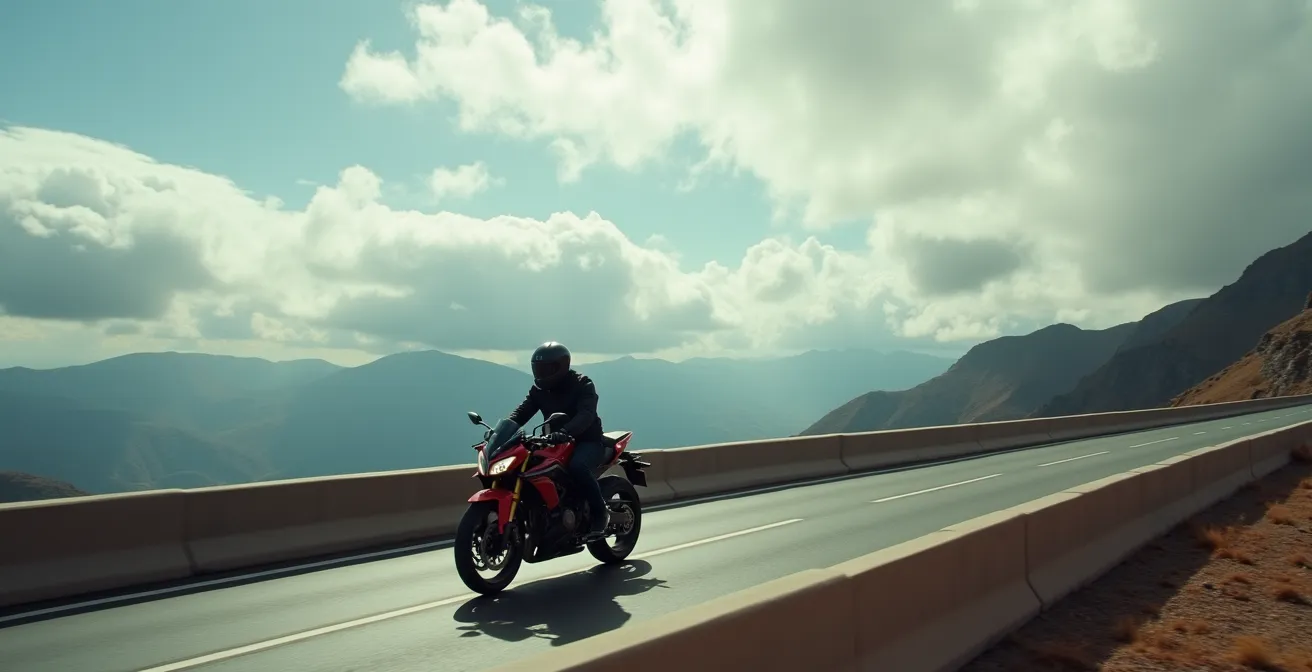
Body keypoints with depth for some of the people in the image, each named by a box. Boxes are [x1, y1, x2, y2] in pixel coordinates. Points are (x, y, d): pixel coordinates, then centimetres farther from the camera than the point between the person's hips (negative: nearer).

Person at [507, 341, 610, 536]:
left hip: (587, 441, -6)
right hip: (556, 443, 7)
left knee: (577, 466, -38)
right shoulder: (539, 389, 6)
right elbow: (521, 411, -5)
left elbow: (586, 415, -30)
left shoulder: (582, 385, -13)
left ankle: (601, 512, -18)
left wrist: (564, 432, -49)